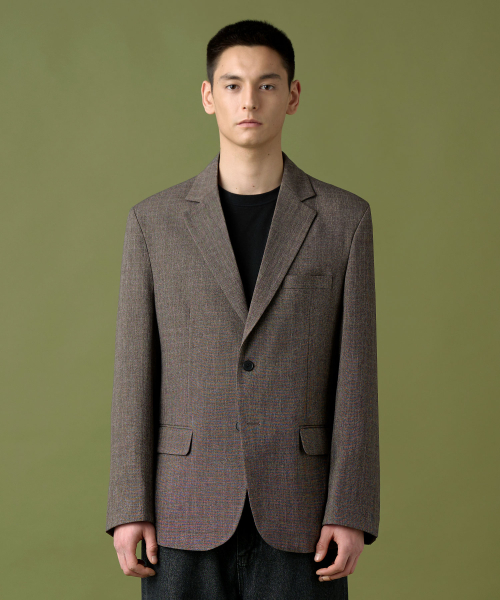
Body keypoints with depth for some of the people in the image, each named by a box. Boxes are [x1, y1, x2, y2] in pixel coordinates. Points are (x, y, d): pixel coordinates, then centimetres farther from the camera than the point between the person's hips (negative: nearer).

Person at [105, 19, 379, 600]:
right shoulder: (155, 220, 3)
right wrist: (128, 508, -4)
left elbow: (354, 377, -1)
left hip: (298, 516, 0)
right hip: (187, 515, 1)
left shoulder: (343, 219, 2)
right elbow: (135, 376, 2)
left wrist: (350, 513, -8)